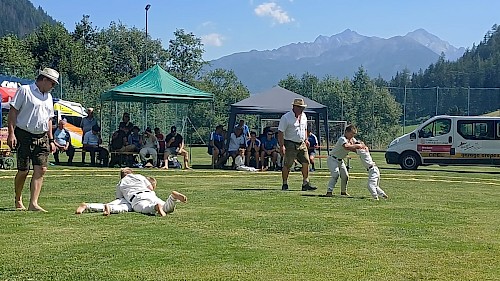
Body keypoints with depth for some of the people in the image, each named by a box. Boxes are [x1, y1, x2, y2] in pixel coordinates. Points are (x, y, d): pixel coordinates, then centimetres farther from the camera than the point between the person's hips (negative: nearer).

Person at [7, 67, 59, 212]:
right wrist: (11, 133, -14)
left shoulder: (48, 96, 19)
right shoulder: (24, 91, -2)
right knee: (23, 171, -2)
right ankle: (18, 200, 20)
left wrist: (51, 140, 18)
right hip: (24, 136, -6)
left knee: (41, 170, -8)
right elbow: (13, 112, -6)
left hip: (42, 138, 6)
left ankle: (33, 203, -10)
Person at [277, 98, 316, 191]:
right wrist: (282, 146, -18)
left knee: (306, 162, -2)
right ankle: (285, 184, 9)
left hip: (302, 144, 6)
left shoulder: (303, 116, 11)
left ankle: (306, 183, 3)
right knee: (287, 165, -3)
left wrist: (306, 140, 16)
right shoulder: (286, 117, -11)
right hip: (290, 144, -6)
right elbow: (280, 132, -12)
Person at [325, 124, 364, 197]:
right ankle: (329, 191, -26)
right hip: (332, 159, -9)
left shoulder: (353, 140, 2)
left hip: (340, 160, 9)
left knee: (345, 176, 10)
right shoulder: (343, 139, -25)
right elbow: (346, 147, -45)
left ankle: (343, 191, 28)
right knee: (335, 174, -24)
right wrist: (356, 146, -41)